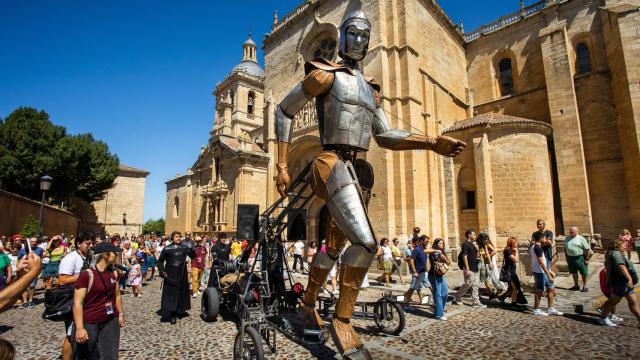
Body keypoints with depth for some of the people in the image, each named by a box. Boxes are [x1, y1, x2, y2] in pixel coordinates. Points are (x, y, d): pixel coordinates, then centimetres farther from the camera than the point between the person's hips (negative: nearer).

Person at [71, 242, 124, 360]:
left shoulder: (114, 272, 3)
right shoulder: (87, 275, -17)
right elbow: (78, 303, -18)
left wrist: (120, 314, 16)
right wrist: (80, 328, -22)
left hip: (111, 322, 5)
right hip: (89, 324, -5)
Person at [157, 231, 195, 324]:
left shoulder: (184, 247, 3)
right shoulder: (167, 248, -1)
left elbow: (193, 256, -2)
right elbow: (160, 261, 5)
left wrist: (191, 249, -22)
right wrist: (162, 271, -9)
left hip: (181, 275, 2)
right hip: (170, 276, -2)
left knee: (181, 293, 11)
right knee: (170, 294, -2)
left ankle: (179, 311, 26)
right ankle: (170, 315, 1)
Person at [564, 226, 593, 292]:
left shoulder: (581, 238, -6)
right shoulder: (567, 238, 9)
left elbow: (587, 249, -8)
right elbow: (565, 249, 16)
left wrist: (587, 259, -11)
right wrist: (567, 258, 14)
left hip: (580, 258, -5)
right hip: (570, 258, 5)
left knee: (584, 273, 5)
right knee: (573, 272, 14)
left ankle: (584, 287, 18)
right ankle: (576, 285, 27)